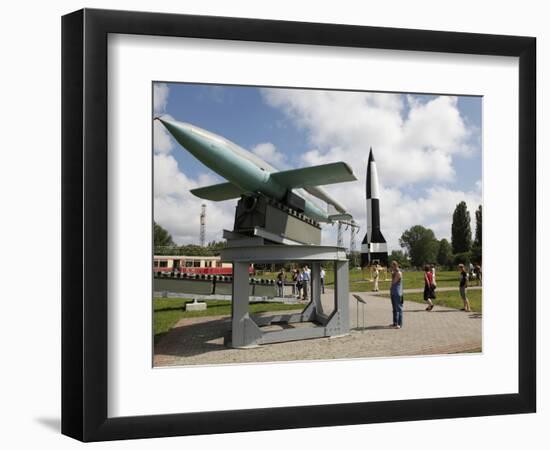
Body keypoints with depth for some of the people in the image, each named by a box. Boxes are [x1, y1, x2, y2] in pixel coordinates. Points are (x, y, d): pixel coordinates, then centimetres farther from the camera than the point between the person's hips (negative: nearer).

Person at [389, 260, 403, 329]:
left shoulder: (398, 273, -12)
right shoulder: (394, 273, 15)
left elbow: (394, 282, -17)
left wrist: (392, 274, -10)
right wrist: (391, 290, 14)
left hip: (398, 293, -9)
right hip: (393, 293, 9)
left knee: (398, 308, -6)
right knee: (394, 309, 12)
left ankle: (399, 324, -5)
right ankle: (395, 323, 19)